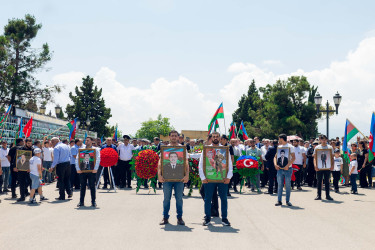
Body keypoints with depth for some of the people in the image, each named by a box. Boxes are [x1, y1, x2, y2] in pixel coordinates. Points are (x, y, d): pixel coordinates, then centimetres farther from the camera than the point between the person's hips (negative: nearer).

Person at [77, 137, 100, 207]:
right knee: (82, 186, 6)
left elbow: (98, 159, -5)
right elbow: (77, 159, 7)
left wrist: (95, 169, -16)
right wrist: (78, 169, -6)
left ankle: (93, 202, 6)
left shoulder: (95, 149, 6)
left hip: (91, 171, -3)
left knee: (92, 186, 0)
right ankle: (81, 202, 10)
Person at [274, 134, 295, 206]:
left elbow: (293, 158, -11)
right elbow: (275, 157, 13)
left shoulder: (290, 147, -2)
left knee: (288, 185, 0)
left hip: (287, 169, -4)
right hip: (279, 169, 4)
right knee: (279, 185, 3)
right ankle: (279, 201, 6)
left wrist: (287, 166, -19)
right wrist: (275, 164, -5)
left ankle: (288, 200, 8)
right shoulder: (279, 147, 14)